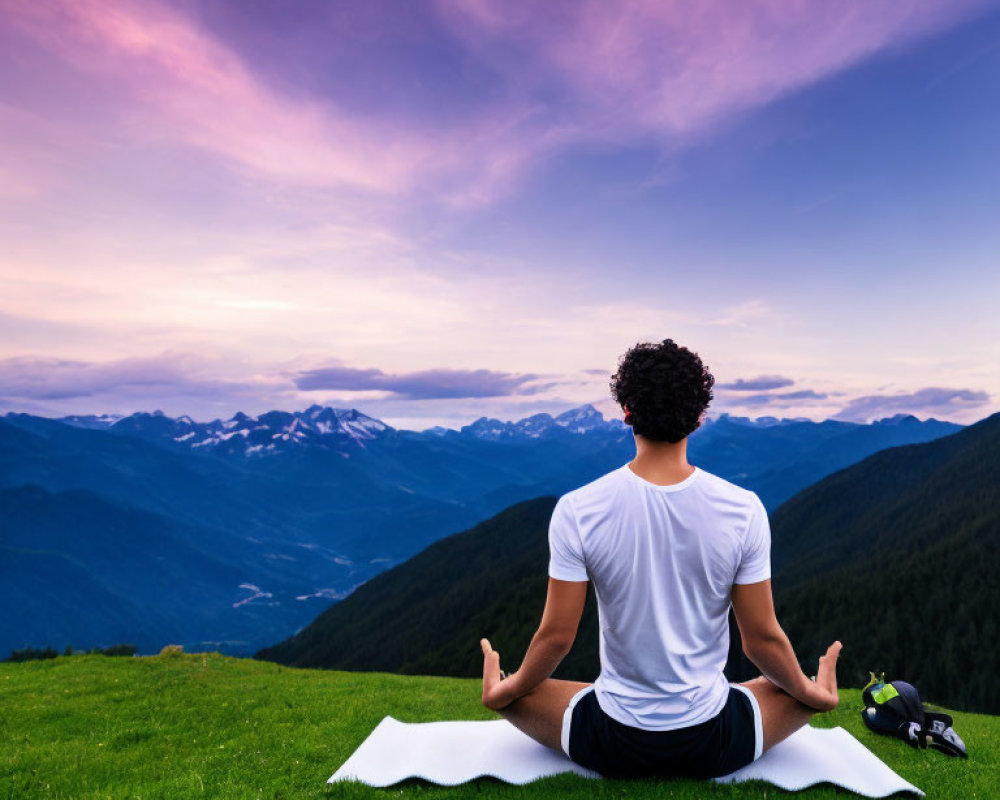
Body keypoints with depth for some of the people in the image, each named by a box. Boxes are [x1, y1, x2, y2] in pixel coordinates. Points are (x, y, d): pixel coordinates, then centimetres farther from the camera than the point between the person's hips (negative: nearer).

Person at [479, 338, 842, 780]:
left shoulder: (577, 510, -19)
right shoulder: (744, 510, -16)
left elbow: (556, 636, -11)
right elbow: (762, 637, -6)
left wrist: (505, 690, 10)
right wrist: (809, 692, 16)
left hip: (611, 746, -2)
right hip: (714, 746, 2)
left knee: (512, 693, 23)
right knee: (803, 691, 29)